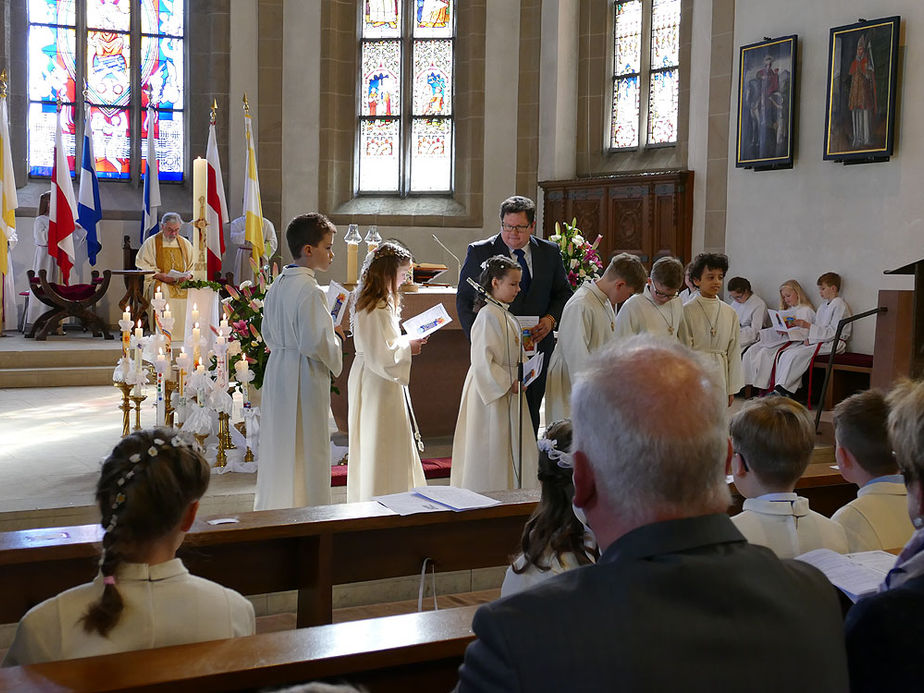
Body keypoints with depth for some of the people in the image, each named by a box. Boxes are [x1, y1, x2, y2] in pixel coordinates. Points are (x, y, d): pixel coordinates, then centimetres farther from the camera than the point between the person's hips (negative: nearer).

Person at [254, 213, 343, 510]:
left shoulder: (277, 285, 6)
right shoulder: (309, 290, -20)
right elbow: (315, 343, -23)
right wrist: (335, 351, -6)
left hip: (277, 368, 9)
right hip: (305, 376, -9)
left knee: (277, 445, 18)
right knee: (307, 452, 1)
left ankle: (270, 507, 28)